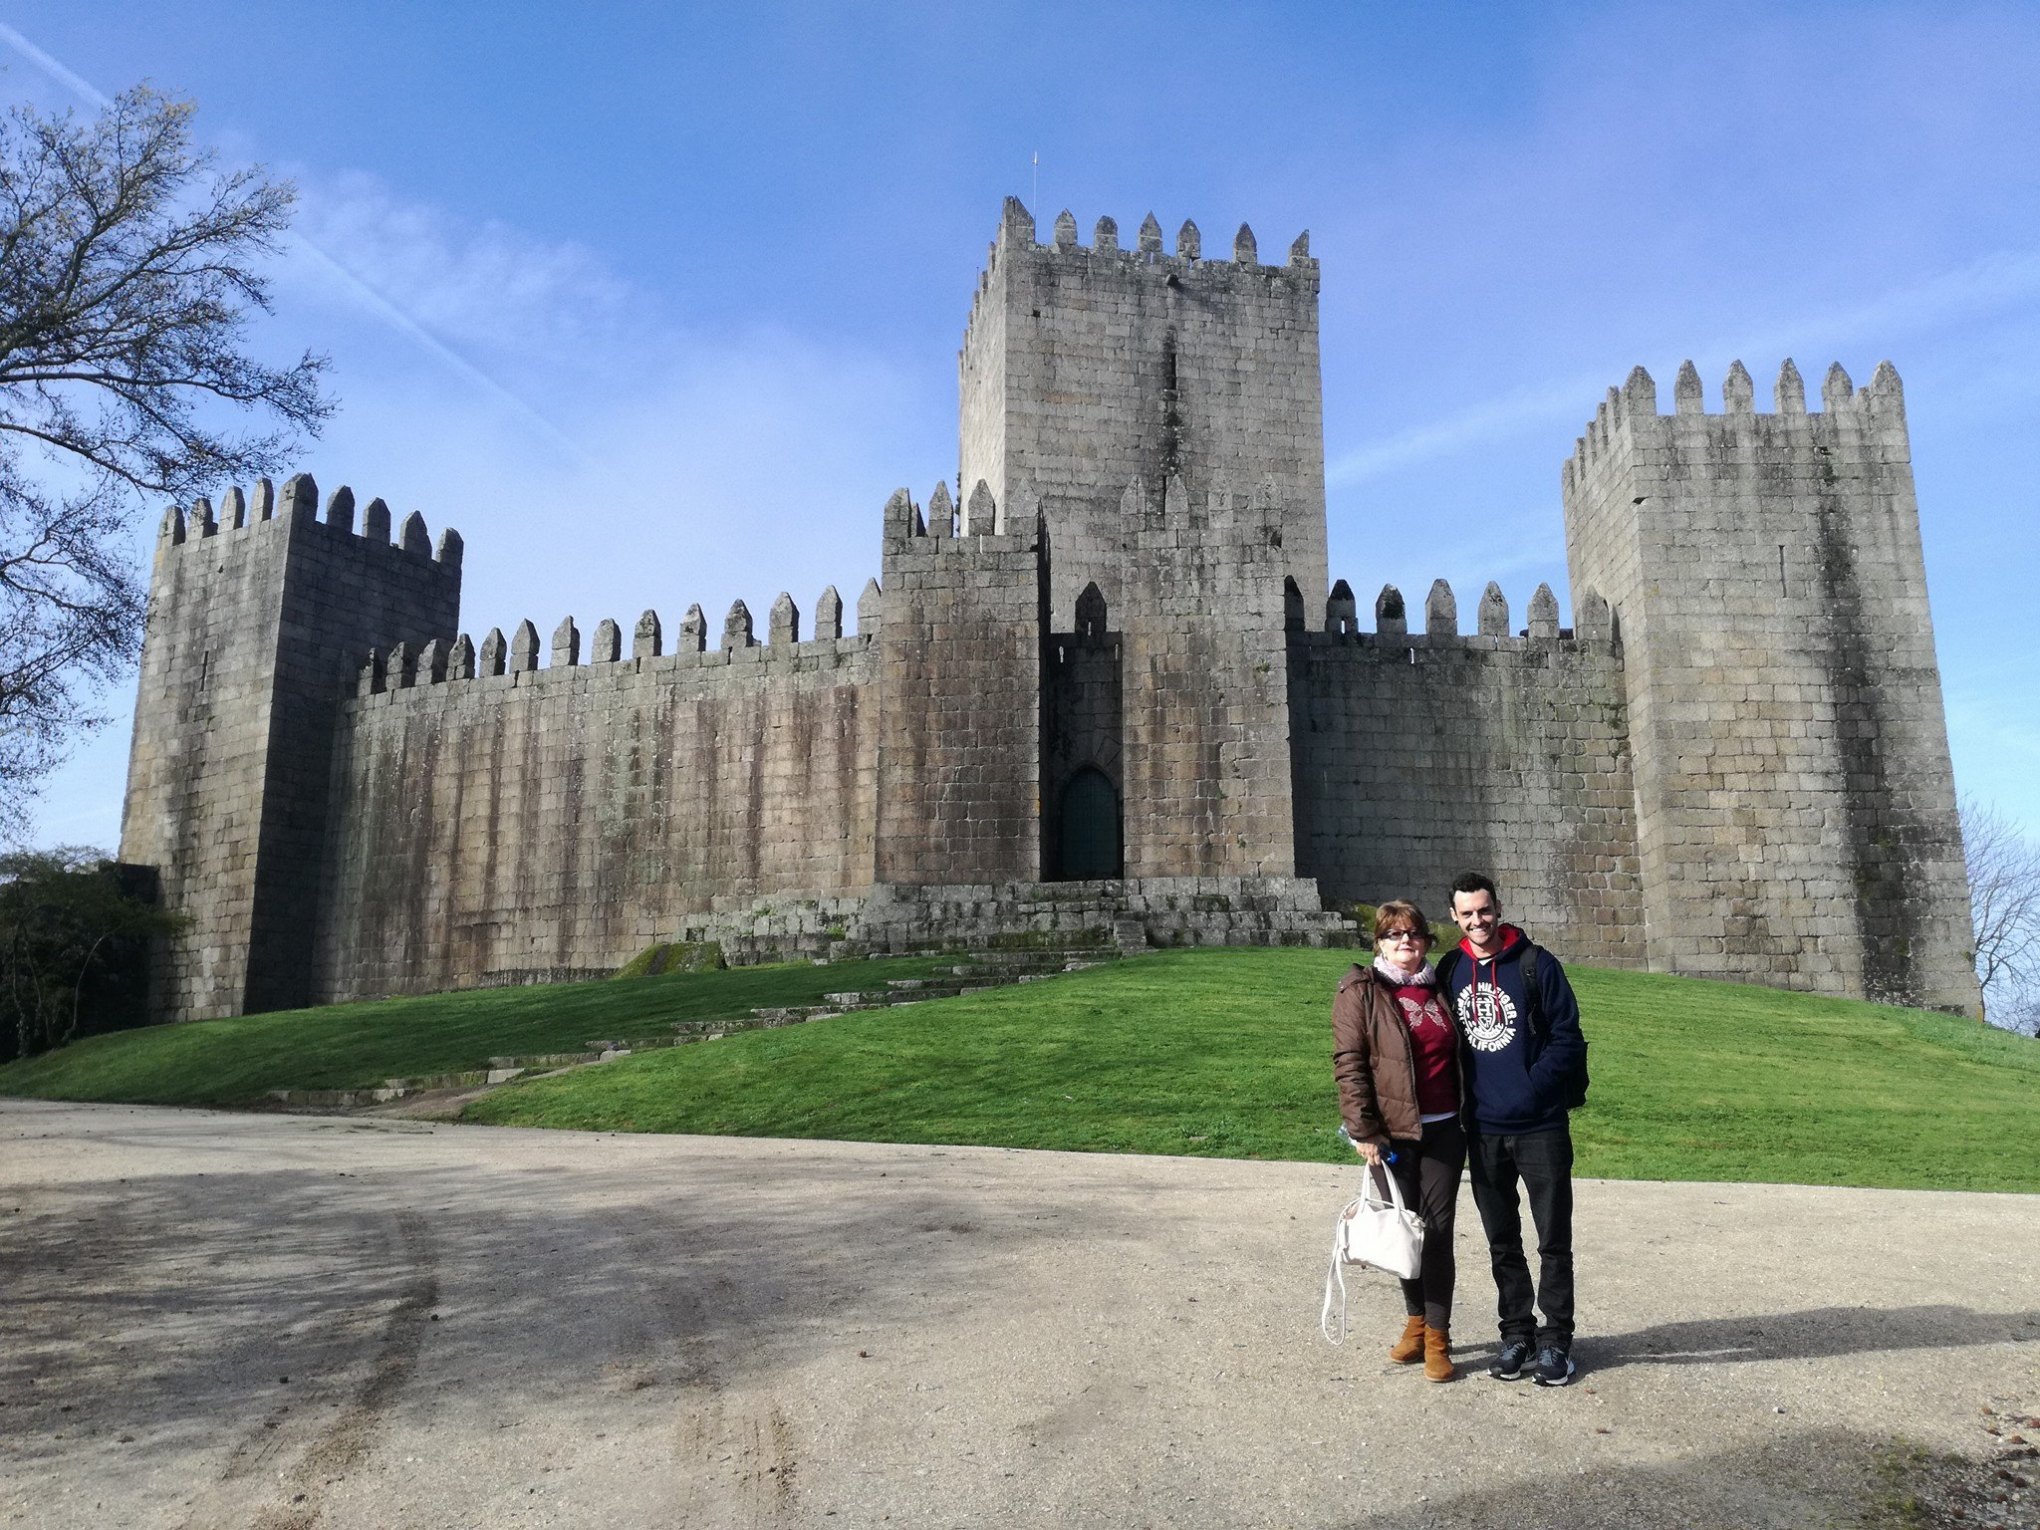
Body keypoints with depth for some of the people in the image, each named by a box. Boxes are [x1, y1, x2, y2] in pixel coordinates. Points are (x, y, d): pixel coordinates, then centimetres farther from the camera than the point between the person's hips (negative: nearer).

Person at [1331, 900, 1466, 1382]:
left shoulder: (1438, 989, 10)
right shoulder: (1361, 991, -4)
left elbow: (1457, 1057, 17)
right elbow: (1348, 1063, -9)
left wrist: (1467, 1121, 14)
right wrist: (1364, 1131, -14)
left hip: (1444, 1130, 3)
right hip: (1393, 1134, -2)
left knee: (1438, 1229, 1)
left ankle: (1437, 1336, 10)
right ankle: (1416, 1321, 25)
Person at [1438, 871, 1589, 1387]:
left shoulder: (1535, 963, -7)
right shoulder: (1450, 970, 5)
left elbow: (1566, 1036, -8)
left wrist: (1530, 1090, -14)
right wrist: (1458, 1100, 4)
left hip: (1541, 1126, -4)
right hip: (1482, 1129, 4)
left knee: (1554, 1239, 4)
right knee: (1502, 1241, 14)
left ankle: (1555, 1339, 16)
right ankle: (1516, 1332, 26)